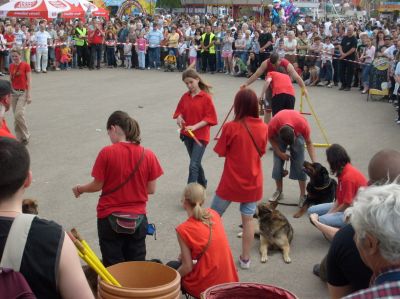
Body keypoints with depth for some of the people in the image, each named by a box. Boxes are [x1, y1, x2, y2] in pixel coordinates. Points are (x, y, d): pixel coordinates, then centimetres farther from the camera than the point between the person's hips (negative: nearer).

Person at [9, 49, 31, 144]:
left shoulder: (26, 65, -8)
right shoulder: (11, 66, 7)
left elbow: (29, 81, -9)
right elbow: (10, 80, 12)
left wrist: (29, 95, -14)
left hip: (23, 92, -5)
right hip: (14, 92, 5)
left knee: (19, 114, -17)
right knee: (16, 115, 5)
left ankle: (26, 136, 0)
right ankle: (20, 138, 14)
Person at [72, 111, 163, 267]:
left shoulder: (107, 152, -13)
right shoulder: (148, 154, -6)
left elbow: (97, 185, -7)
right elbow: (151, 189, -1)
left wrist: (79, 189, 13)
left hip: (110, 218, -2)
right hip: (138, 219, 2)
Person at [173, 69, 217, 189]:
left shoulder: (206, 97, -12)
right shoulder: (185, 97, 4)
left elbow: (210, 118, -13)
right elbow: (180, 111, 14)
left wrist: (195, 126, -23)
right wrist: (179, 118, -10)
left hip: (201, 136, -6)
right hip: (187, 135, 6)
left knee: (193, 165, -12)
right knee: (196, 163, 21)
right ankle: (203, 184, 41)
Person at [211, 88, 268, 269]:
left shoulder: (231, 127, -17)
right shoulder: (263, 128, -5)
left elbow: (221, 153, -8)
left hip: (231, 182, -3)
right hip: (253, 183, 3)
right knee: (248, 219, 13)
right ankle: (245, 258, 20)